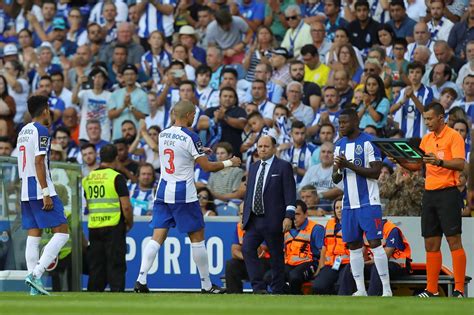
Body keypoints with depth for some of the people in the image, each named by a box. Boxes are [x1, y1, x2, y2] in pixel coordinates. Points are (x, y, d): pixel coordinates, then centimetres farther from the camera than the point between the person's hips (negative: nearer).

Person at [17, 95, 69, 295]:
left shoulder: (23, 132, 17)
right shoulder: (41, 131, -9)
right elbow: (39, 162, -17)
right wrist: (46, 194, -18)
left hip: (26, 192, 9)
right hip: (40, 189, -9)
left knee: (33, 236, 6)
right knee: (62, 232, -6)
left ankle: (34, 288, 1)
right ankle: (36, 273, -18)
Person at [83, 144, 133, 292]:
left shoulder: (87, 179, 10)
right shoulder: (116, 177, -8)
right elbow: (126, 206, -12)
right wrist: (129, 223, 3)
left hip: (93, 228, 5)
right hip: (113, 227, -5)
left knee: (95, 266, 9)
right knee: (116, 265, -2)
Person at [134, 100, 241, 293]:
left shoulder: (163, 135, 8)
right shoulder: (190, 137, -12)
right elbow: (207, 167, -11)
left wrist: (199, 151, 38)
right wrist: (229, 163, 4)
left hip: (163, 192, 6)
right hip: (183, 194, -6)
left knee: (157, 237, 3)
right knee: (197, 238, 5)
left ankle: (141, 279, -12)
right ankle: (206, 285, 11)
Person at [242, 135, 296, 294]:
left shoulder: (283, 167, -2)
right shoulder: (253, 167, 17)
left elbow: (290, 193, -8)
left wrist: (288, 217, -16)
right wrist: (245, 217, 16)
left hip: (273, 221, -6)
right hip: (253, 221, 6)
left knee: (276, 256, 1)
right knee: (247, 249, -9)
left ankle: (277, 292, 7)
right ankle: (259, 288, -6)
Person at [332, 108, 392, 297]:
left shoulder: (368, 142, -7)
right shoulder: (339, 145, 13)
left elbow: (376, 172, -14)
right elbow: (335, 179, 16)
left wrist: (350, 165, -19)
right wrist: (338, 170, -7)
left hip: (368, 202, -7)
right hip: (349, 203, 7)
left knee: (375, 243, -10)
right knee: (353, 245, 6)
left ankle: (387, 289, -9)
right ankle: (360, 290, 11)